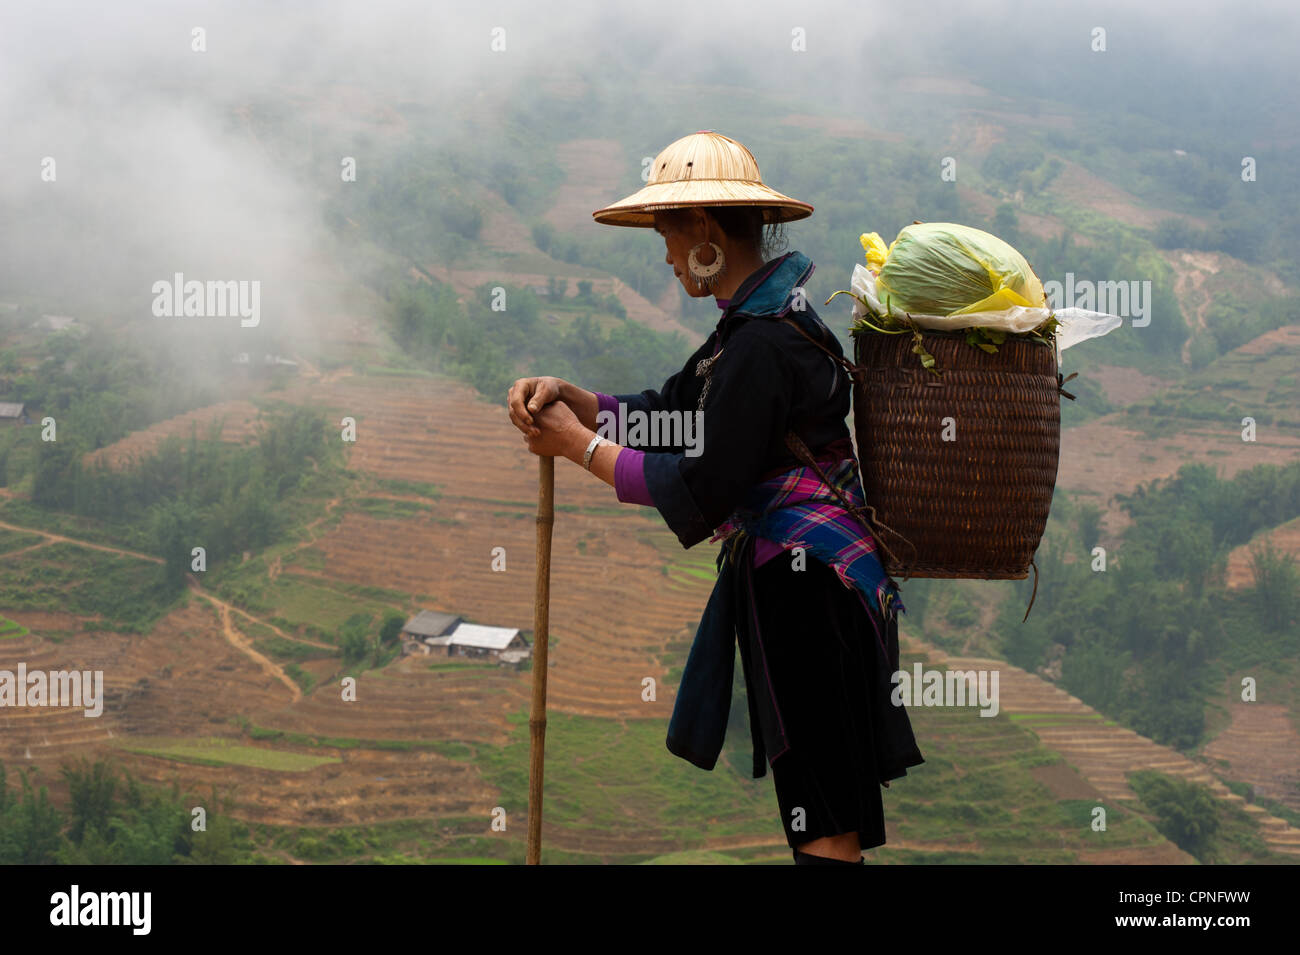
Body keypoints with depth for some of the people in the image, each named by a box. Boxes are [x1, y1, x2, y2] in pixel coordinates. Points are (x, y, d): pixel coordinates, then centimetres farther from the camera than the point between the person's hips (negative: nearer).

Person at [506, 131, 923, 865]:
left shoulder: (762, 344, -20)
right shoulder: (763, 317, 12)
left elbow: (701, 491, -19)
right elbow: (671, 412, 15)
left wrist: (579, 446, -10)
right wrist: (570, 397, 0)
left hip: (805, 582, -10)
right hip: (794, 578, 10)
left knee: (825, 826, -4)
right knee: (825, 803, 17)